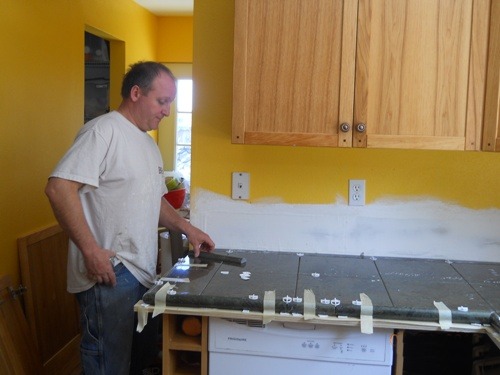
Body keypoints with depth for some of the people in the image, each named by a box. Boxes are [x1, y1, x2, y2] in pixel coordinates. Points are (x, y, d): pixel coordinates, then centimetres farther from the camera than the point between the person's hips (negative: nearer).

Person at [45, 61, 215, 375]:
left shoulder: (148, 143, 17)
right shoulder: (103, 131, -12)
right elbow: (59, 187, -21)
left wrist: (186, 228, 10)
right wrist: (91, 250, -22)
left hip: (143, 273, 9)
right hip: (109, 274, -9)